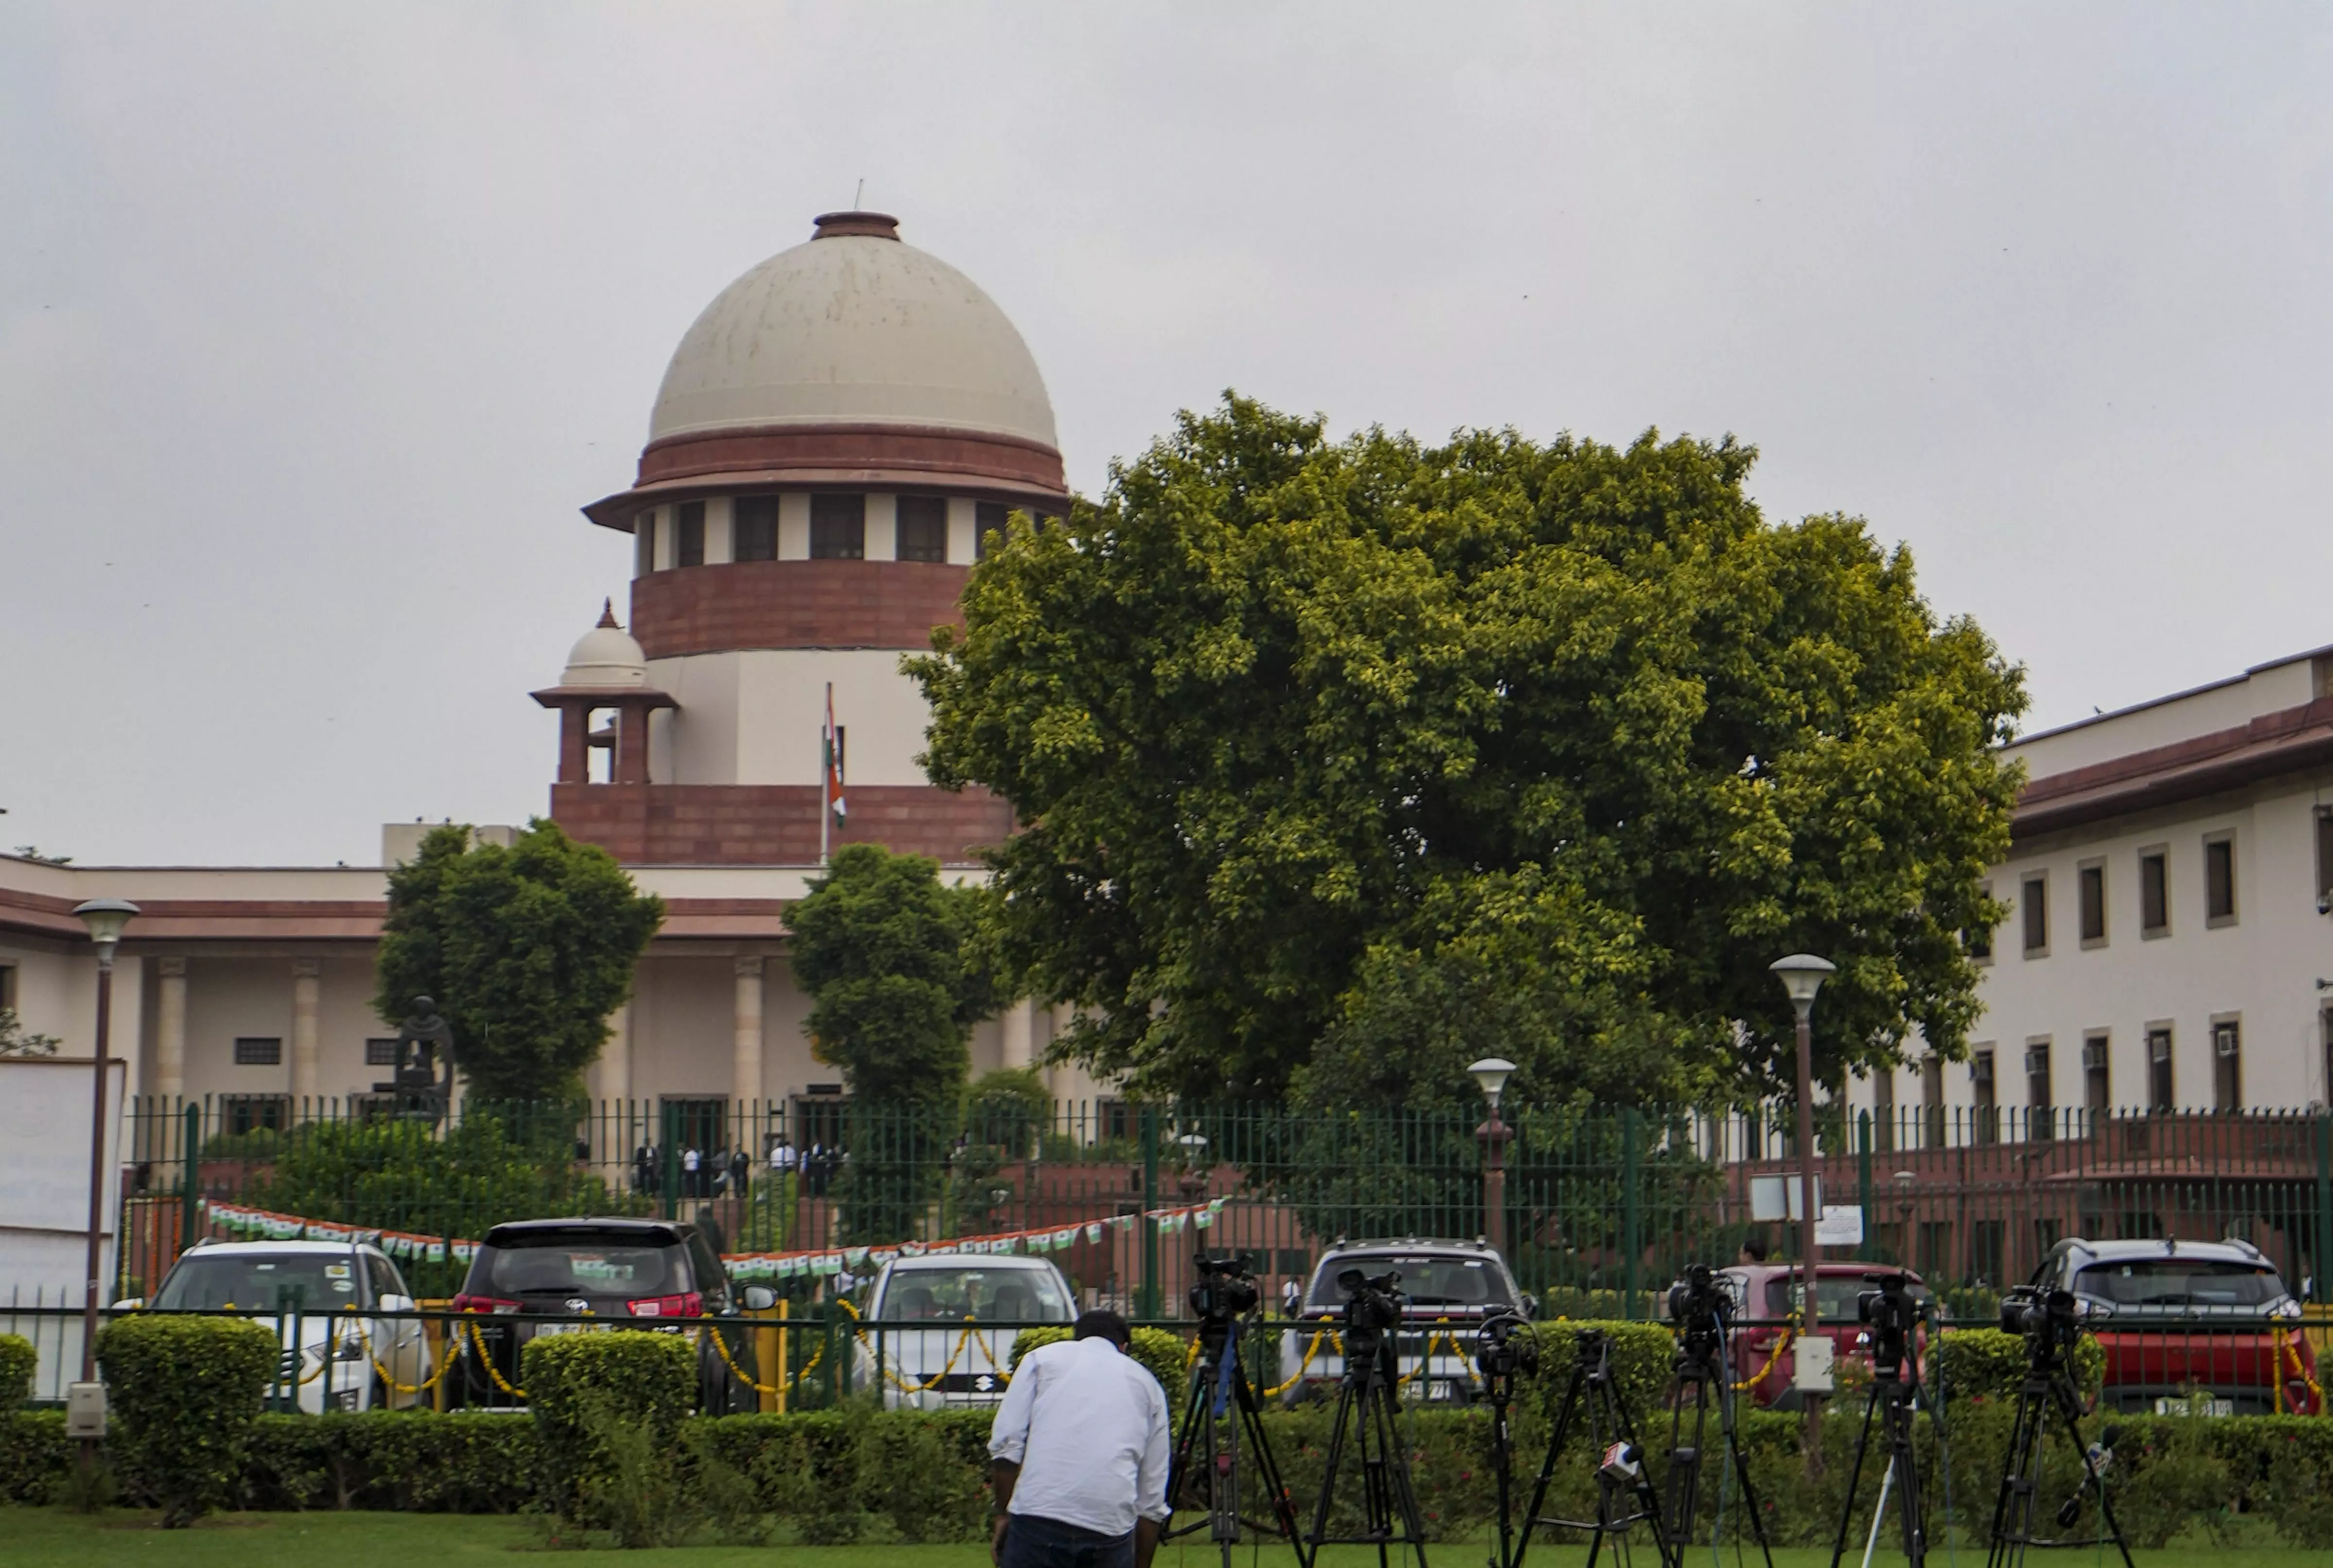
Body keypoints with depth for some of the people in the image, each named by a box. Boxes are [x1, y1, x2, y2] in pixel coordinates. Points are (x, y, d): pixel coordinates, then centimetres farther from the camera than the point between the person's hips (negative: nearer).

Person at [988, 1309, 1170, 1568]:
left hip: (1039, 1515, -2)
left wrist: (1003, 1515, 15)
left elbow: (1006, 1445, 6)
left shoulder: (1043, 1356, 19)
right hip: (1112, 1524, 2)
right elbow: (1152, 1496, 22)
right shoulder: (1146, 1382, 24)